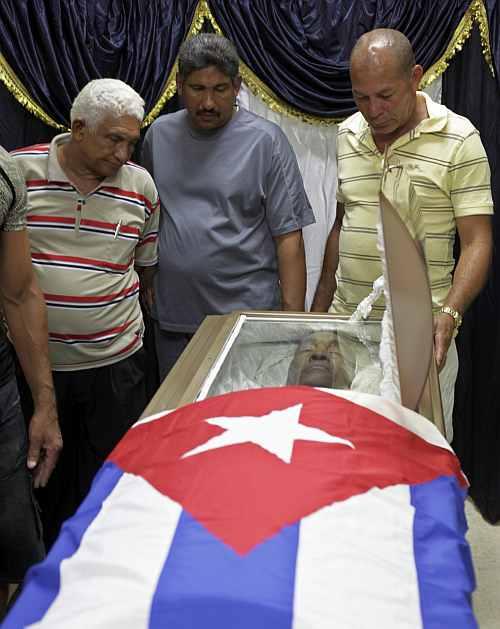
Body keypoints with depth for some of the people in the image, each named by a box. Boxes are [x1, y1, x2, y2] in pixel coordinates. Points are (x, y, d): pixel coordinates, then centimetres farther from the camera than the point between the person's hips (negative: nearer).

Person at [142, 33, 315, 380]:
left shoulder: (266, 140, -7)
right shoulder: (159, 134, 6)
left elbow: (289, 237, -8)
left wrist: (293, 318, -11)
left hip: (247, 319, -4)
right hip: (172, 319, 4)